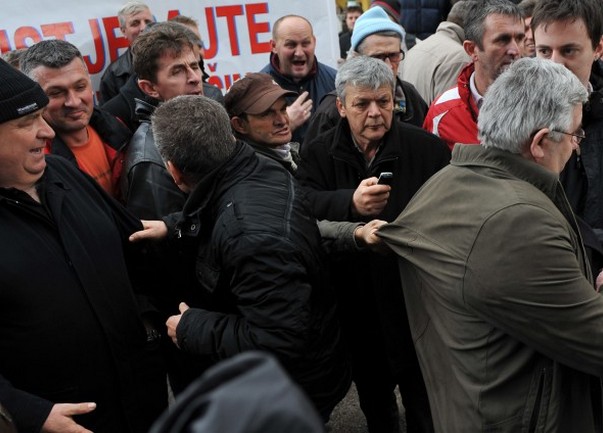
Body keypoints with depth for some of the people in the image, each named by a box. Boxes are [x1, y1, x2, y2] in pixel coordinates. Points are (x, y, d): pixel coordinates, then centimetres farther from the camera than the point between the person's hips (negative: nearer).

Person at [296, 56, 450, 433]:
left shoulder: (428, 149, -6)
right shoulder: (318, 154, -1)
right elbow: (302, 205, -20)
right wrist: (350, 203, -36)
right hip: (357, 305, 3)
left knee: (424, 401, 12)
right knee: (372, 393, 25)